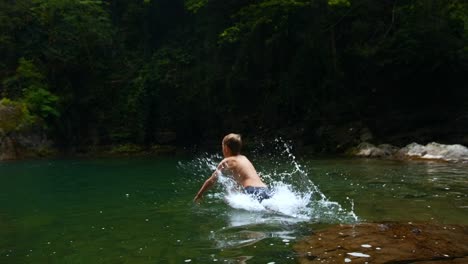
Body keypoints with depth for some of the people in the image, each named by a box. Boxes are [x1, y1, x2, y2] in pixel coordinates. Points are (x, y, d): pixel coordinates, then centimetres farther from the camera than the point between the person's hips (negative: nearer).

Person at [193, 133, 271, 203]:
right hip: (265, 190, 7)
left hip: (253, 191, -7)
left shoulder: (226, 162, 10)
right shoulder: (244, 158, 28)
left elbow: (211, 181, 16)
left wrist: (199, 195, 28)